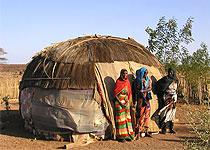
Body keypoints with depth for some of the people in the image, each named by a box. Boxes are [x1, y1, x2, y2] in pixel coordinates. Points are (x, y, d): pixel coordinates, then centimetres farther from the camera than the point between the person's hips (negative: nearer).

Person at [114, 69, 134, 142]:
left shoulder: (127, 82, 10)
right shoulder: (118, 82, -5)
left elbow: (129, 93, 11)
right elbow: (115, 94, -7)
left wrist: (127, 102, -3)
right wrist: (120, 103, -14)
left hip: (126, 101, 5)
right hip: (119, 101, -5)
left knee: (127, 117, 4)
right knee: (121, 117, -6)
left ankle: (128, 135, 10)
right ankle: (121, 136, -3)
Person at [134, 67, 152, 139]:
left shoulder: (148, 80, 10)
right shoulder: (137, 80, 1)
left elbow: (150, 88, -1)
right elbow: (136, 91, -1)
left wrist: (142, 91, -18)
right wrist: (135, 100, -7)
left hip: (147, 98, 4)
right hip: (140, 98, -4)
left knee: (146, 114, 4)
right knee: (140, 114, -8)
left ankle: (146, 131, 11)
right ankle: (138, 131, -5)